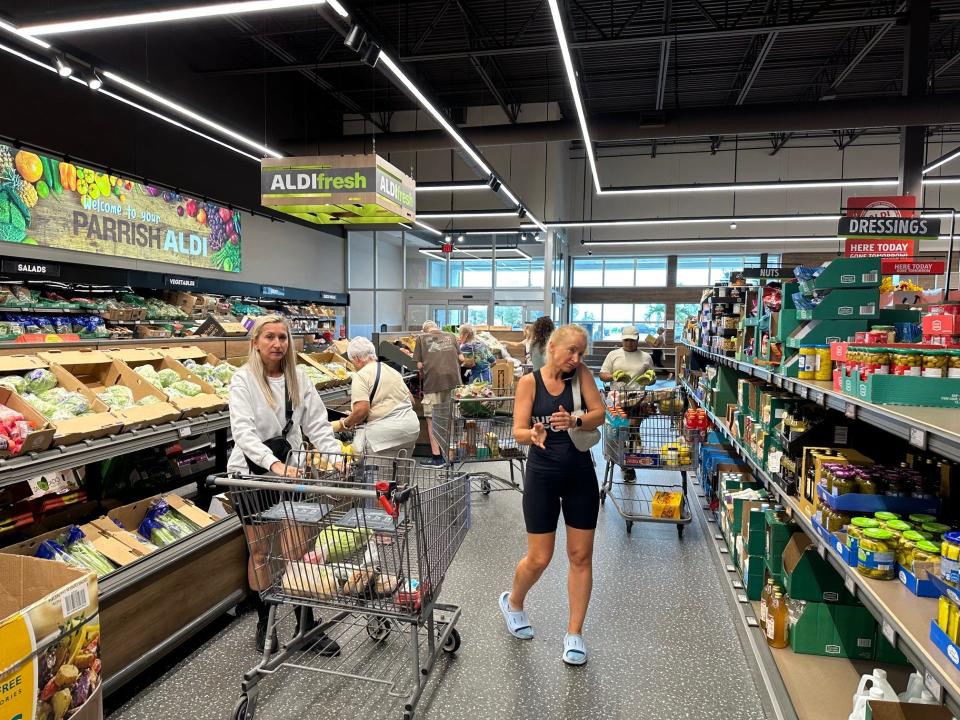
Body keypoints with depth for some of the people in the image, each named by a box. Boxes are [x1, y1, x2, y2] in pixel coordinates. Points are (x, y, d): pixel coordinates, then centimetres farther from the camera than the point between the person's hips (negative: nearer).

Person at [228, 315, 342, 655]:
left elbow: (317, 423, 1)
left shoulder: (298, 377, 2)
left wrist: (336, 456, -15)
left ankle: (306, 625, 16)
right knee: (260, 551, 11)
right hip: (252, 471, -3)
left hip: (289, 468, 3)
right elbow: (243, 431, -23)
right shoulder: (243, 379, -11)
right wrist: (274, 464, -37)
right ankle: (264, 623, 29)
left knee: (298, 549, 4)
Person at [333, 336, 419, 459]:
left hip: (385, 432, -8)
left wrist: (343, 424, -2)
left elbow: (362, 409, -16)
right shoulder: (393, 371, 18)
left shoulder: (361, 376, -6)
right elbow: (411, 400, 20)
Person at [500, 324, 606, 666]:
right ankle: (513, 602, 37)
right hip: (542, 476, -3)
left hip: (581, 475, 3)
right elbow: (518, 431, -11)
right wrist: (533, 435, -34)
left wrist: (574, 421, -28)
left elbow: (599, 413, -8)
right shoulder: (529, 382, -7)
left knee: (581, 557, 8)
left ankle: (574, 632, 25)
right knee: (539, 558, 4)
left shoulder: (580, 374, -1)